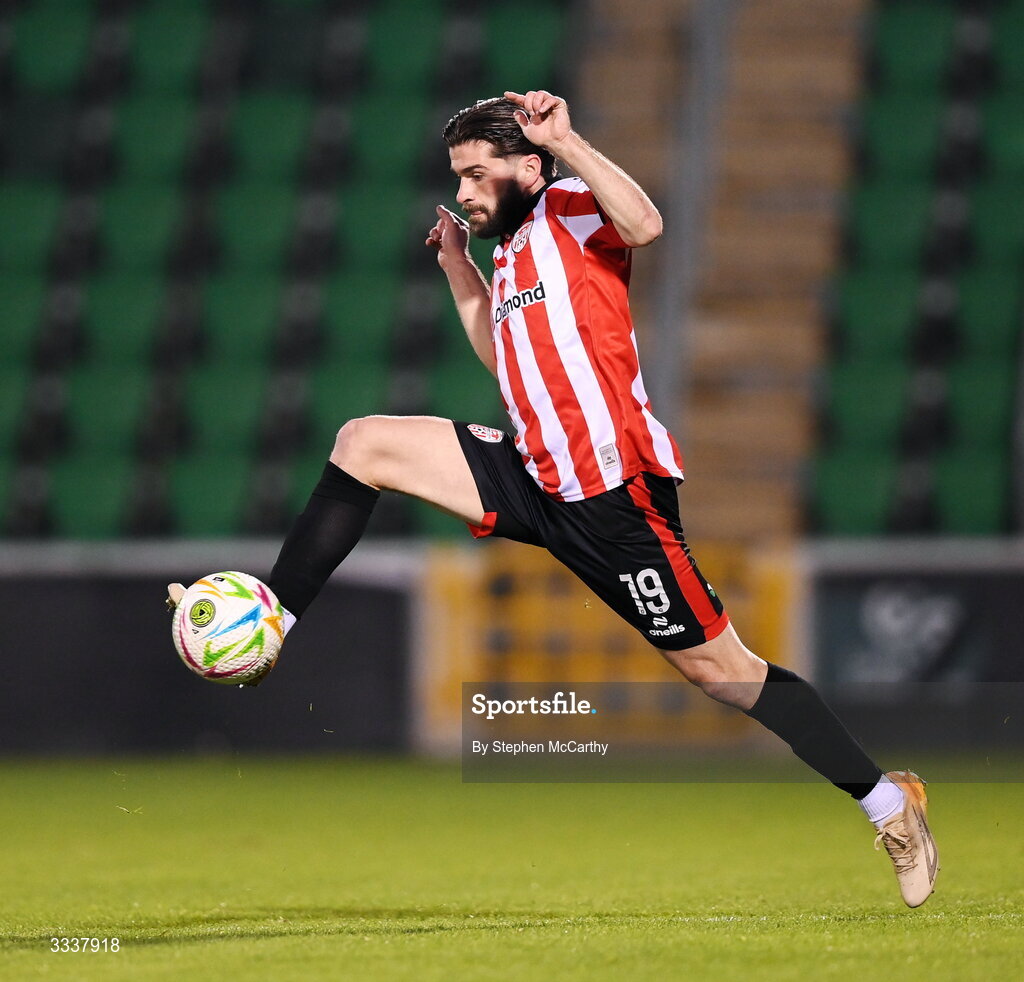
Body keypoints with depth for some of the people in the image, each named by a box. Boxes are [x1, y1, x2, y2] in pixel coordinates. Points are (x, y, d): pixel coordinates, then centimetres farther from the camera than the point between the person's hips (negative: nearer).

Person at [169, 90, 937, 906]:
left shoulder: (568, 209, -5)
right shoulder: (513, 253, 20)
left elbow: (644, 224, -27)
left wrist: (564, 141, -24)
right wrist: (458, 266, 26)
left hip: (613, 493, -8)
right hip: (537, 478, 8)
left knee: (716, 666, -5)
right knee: (363, 444, 0)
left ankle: (888, 801, 5)